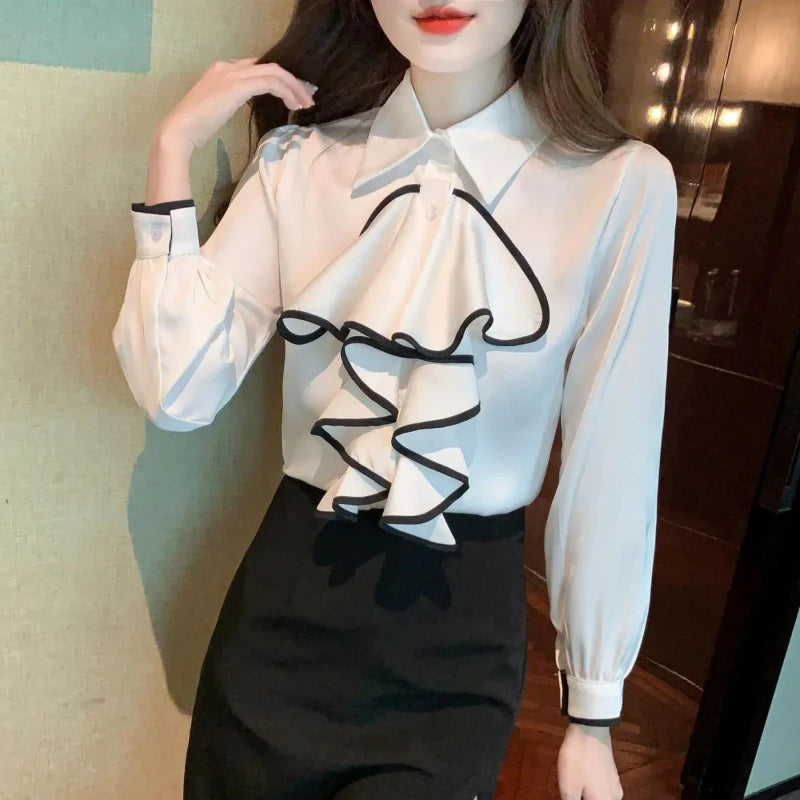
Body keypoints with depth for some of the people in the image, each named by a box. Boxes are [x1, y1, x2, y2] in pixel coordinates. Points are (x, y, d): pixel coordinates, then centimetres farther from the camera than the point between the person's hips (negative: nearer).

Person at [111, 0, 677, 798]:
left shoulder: (621, 183, -11)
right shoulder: (298, 160, -3)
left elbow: (609, 461, -6)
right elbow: (180, 392, -9)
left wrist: (591, 712, 2)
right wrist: (173, 148, -11)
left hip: (462, 624, -2)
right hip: (287, 596, 3)